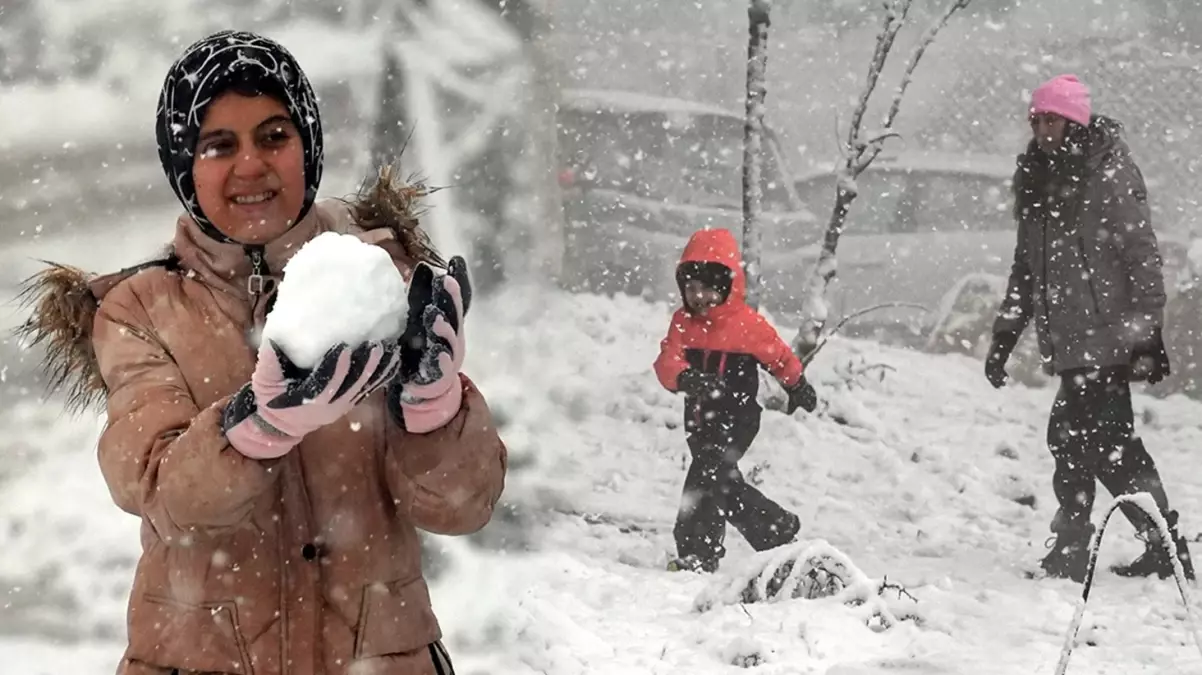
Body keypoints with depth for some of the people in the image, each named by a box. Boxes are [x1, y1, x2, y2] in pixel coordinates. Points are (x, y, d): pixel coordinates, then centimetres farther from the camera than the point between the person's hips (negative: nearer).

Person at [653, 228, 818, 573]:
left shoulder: (747, 324, -11)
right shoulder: (683, 322, -1)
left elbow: (779, 356, 7)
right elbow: (666, 363, -16)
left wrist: (797, 386, 22)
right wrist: (687, 379, -38)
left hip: (737, 418, -6)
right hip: (699, 419, 6)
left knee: (705, 477, -18)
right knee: (724, 484, 17)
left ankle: (698, 554, -17)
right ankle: (778, 529, 34)